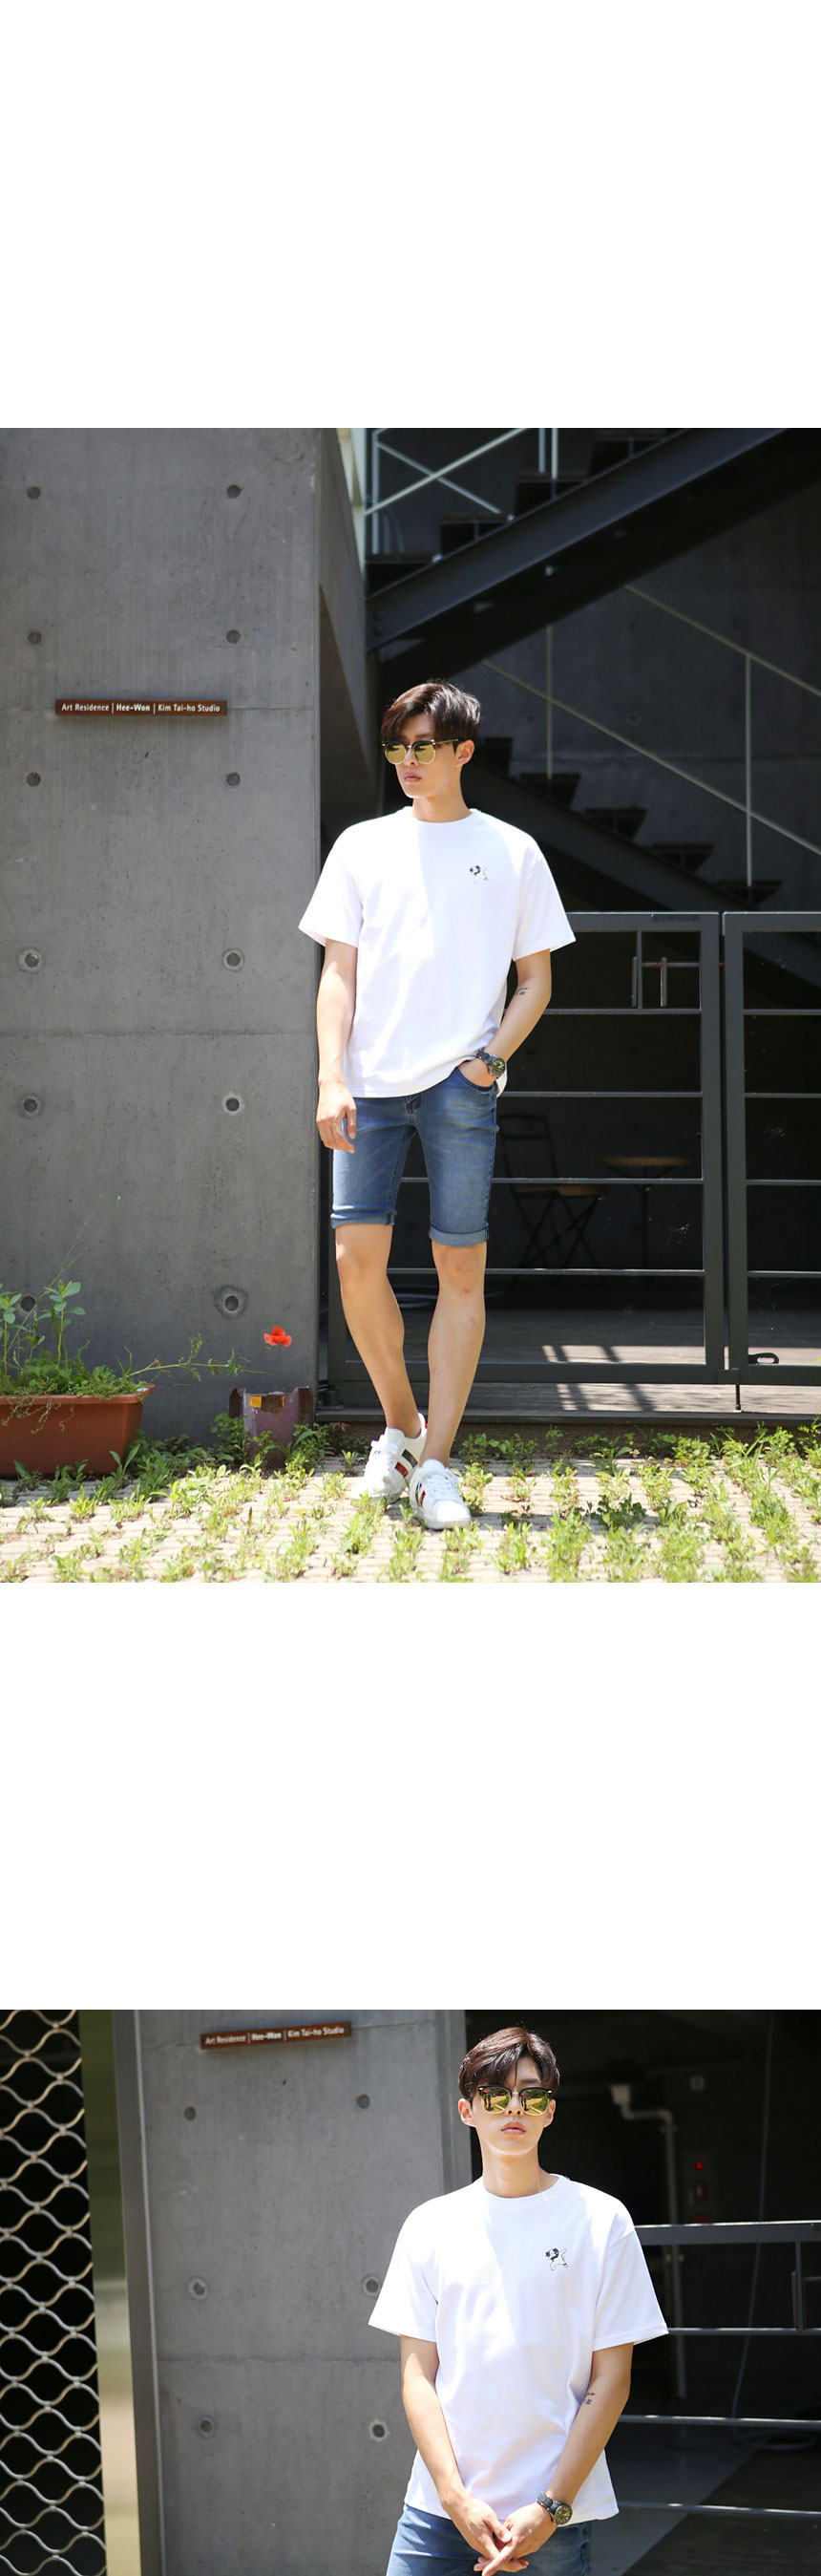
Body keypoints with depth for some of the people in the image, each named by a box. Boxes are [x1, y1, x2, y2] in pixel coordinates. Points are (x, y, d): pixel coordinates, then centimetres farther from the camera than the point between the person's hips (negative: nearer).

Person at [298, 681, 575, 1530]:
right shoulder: (362, 847, 13)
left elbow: (536, 982, 11)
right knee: (357, 1257, -7)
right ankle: (400, 1424, 15)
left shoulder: (512, 853, 9)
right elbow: (338, 974, 9)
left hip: (461, 1086, -1)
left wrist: (493, 1055, -6)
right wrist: (331, 1079, -4)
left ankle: (435, 1462, 0)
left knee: (461, 1266, -4)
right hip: (372, 1079, 1)